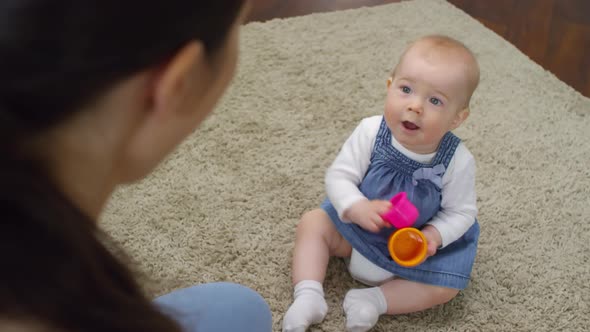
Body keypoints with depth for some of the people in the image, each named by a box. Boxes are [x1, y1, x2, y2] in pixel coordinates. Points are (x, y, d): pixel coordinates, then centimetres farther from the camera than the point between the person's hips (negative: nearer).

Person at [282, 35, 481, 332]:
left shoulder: (458, 161, -25)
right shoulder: (370, 133, -25)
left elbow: (461, 211, -12)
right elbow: (338, 176, -21)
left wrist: (433, 236, -31)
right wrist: (358, 208, -40)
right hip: (357, 224, 1)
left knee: (446, 286, -14)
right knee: (312, 224, -9)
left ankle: (375, 300, -11)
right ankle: (308, 296, -14)